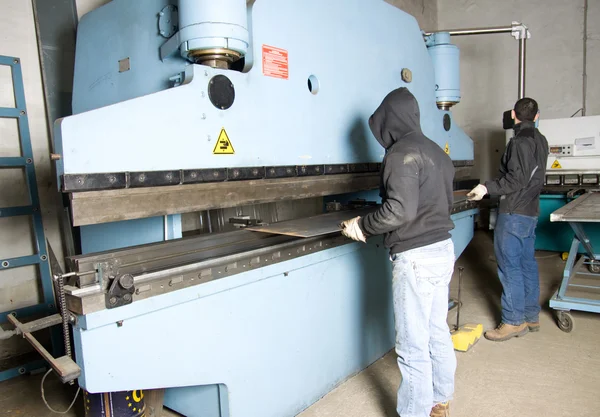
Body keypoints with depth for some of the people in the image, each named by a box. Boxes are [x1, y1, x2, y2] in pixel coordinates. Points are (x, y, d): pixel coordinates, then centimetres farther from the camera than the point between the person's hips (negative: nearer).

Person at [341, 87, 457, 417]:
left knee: (413, 346, 2)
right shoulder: (435, 151, 13)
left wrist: (362, 225, -12)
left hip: (416, 257, -10)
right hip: (442, 249, 10)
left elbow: (400, 210, -25)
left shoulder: (402, 152, -15)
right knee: (438, 333, 21)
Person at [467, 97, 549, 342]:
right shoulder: (540, 140, 14)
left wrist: (488, 188, -23)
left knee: (509, 266, -4)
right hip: (531, 211, 9)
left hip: (514, 213, -9)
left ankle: (514, 321, 2)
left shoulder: (520, 141, -14)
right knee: (527, 264, 14)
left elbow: (516, 179, -21)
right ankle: (531, 316, 23)